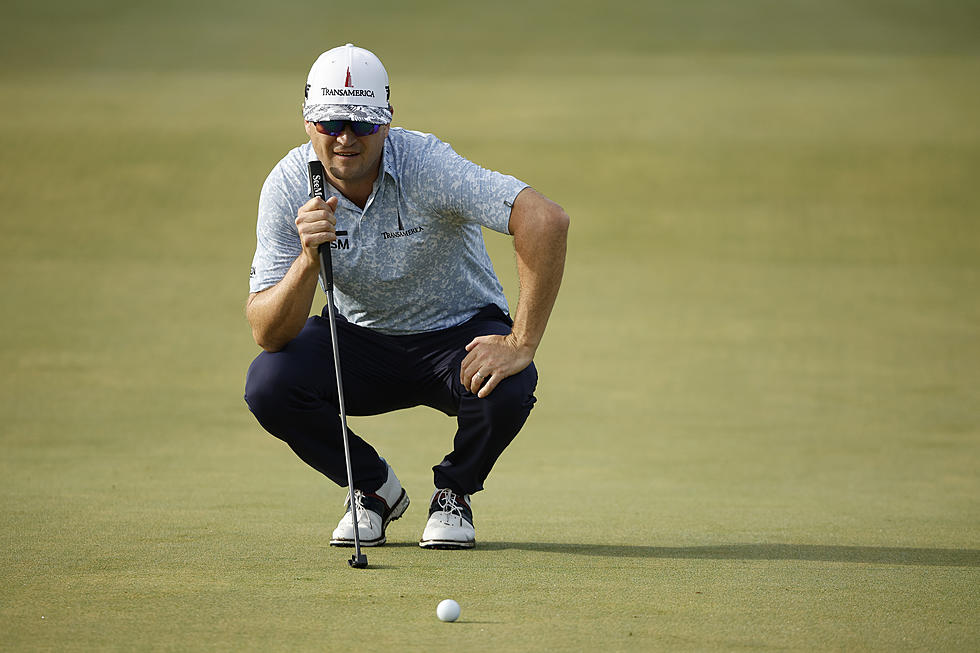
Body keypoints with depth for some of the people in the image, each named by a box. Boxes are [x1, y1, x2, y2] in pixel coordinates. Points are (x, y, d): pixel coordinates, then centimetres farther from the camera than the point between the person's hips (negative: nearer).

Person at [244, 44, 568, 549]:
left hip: (460, 334, -2)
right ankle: (374, 489, 5)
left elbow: (546, 221, -38)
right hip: (361, 340, 2)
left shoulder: (426, 165, -27)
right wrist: (309, 260, -41)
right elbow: (266, 334, -22)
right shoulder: (289, 187, -17)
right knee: (269, 384, -25)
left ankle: (454, 491, 1)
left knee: (507, 389, -35)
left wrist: (520, 346, -38)